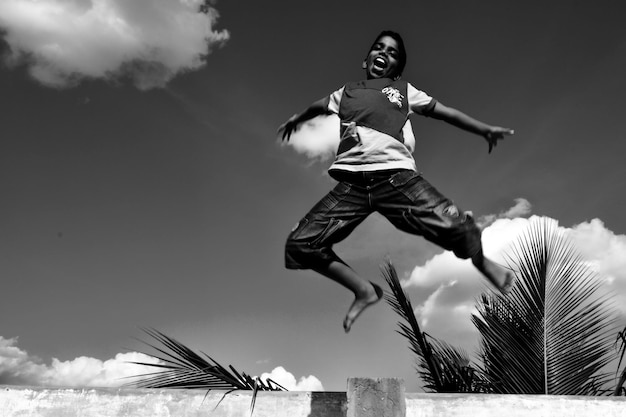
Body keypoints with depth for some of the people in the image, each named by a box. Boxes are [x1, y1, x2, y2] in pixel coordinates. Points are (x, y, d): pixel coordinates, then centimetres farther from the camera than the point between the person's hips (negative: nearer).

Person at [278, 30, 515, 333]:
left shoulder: (404, 90, 22)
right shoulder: (346, 92, 26)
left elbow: (444, 112, 24)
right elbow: (320, 107, 45)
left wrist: (483, 129, 16)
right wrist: (296, 119, 62)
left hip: (397, 176, -2)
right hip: (351, 184, 2)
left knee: (454, 225, -24)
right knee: (299, 245, -11)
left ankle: (482, 263, 14)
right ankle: (365, 291, 8)